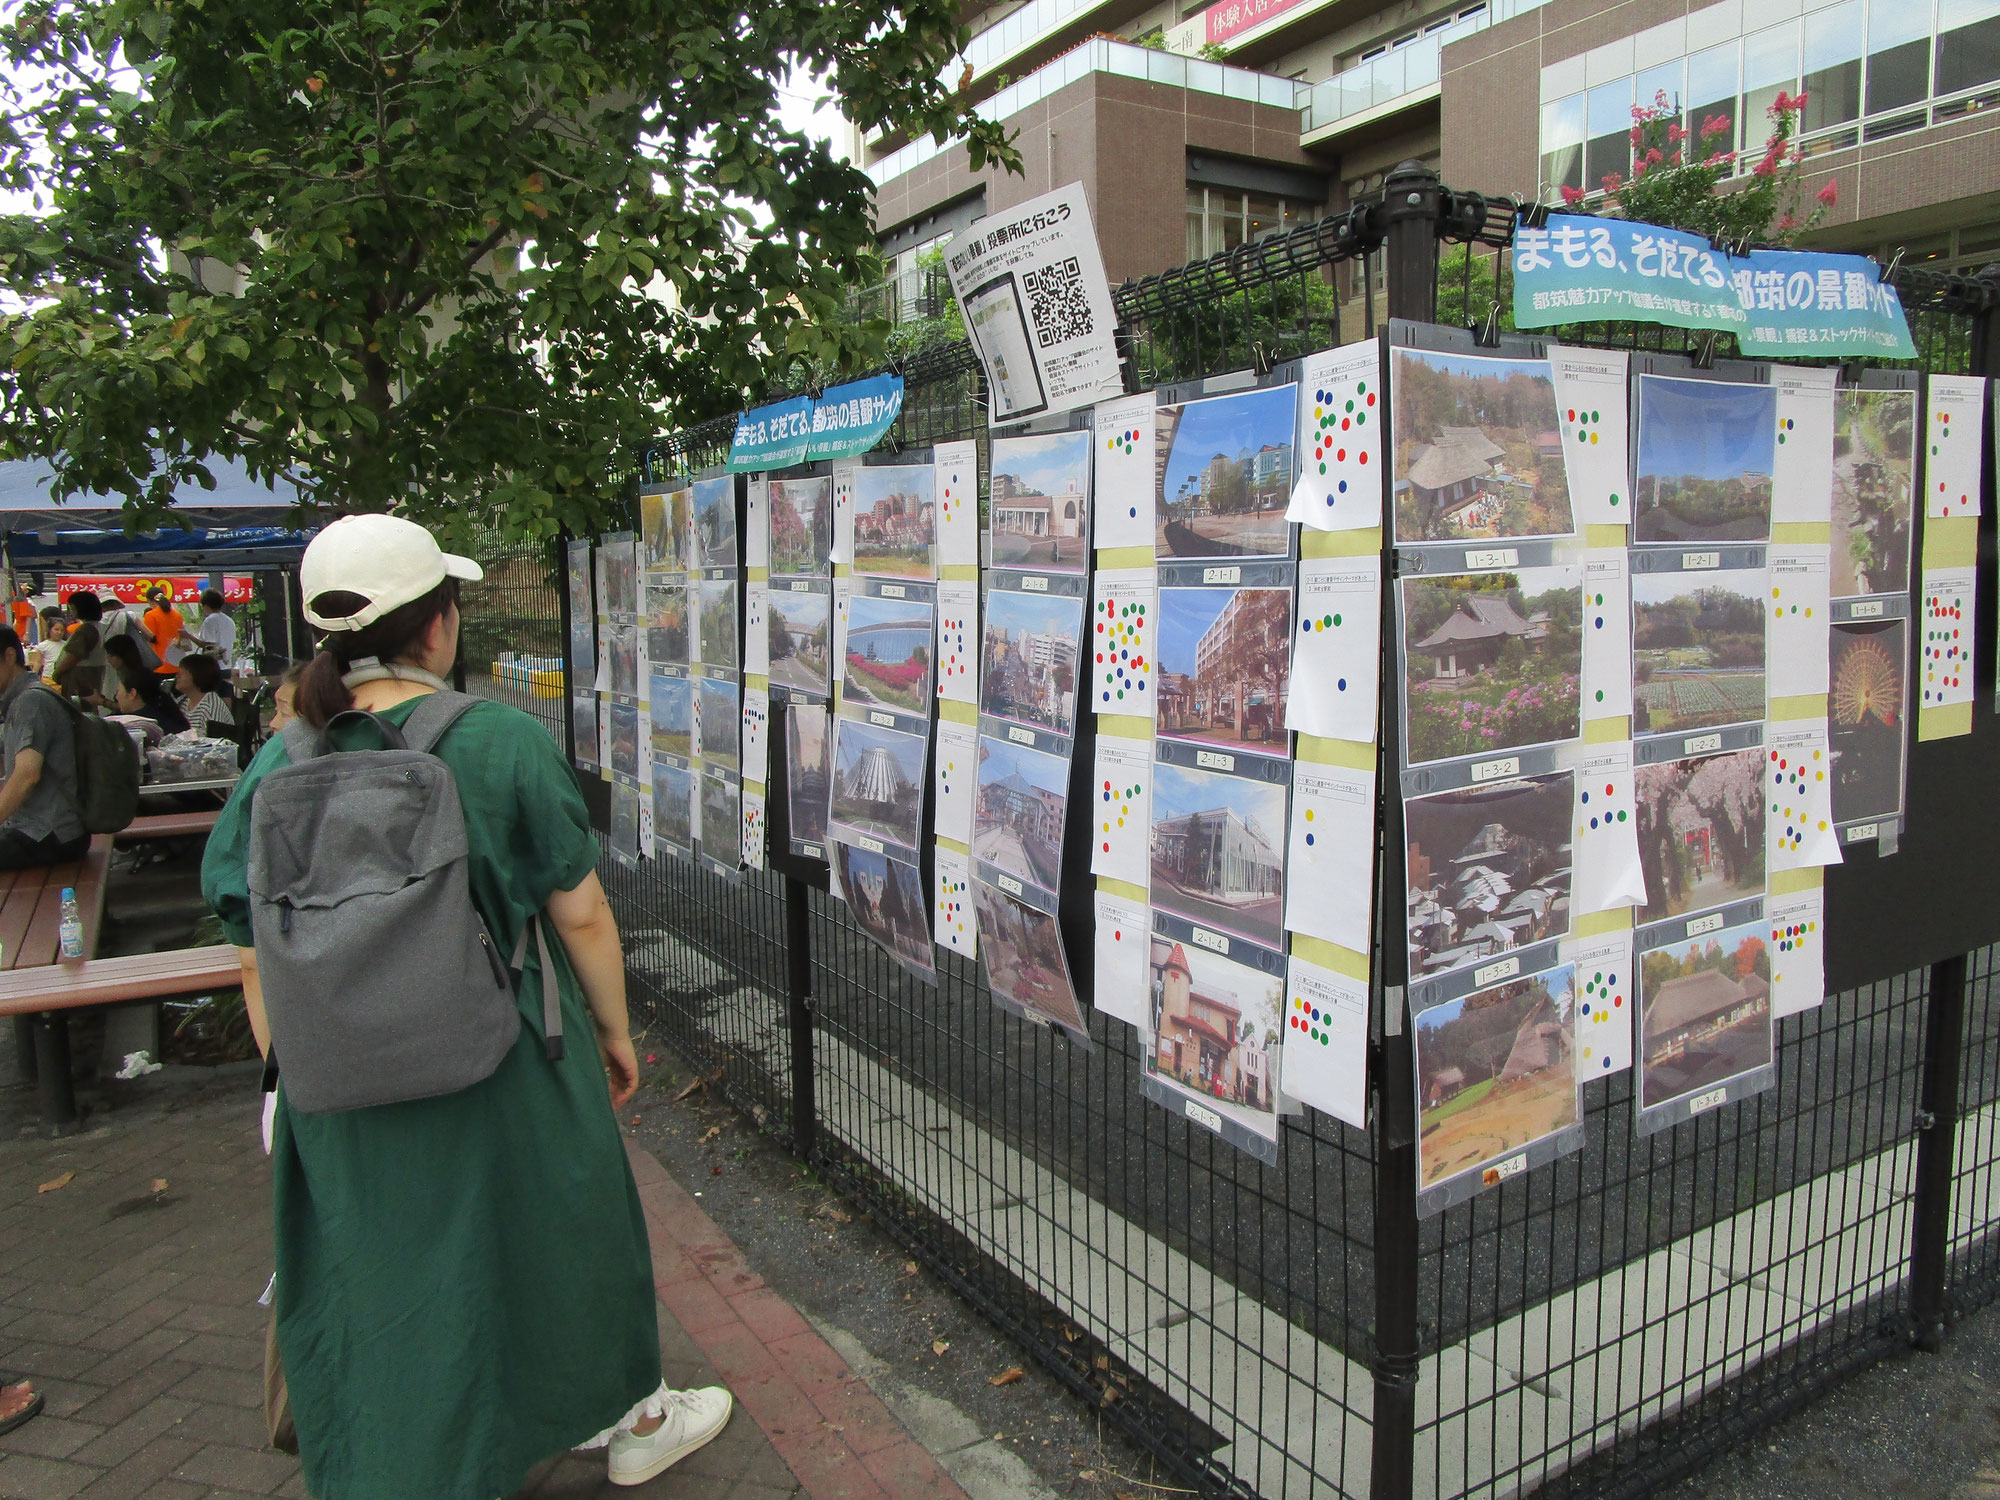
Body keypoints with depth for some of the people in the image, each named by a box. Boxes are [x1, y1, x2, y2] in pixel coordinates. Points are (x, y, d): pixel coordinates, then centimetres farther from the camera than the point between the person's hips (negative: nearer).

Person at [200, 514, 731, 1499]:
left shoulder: (275, 770, -4)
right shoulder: (502, 742, -15)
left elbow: (262, 966, 1)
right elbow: (581, 914, -10)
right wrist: (614, 1026, 5)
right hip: (503, 1076, -2)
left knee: (384, 1289, 17)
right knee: (562, 1237, 20)